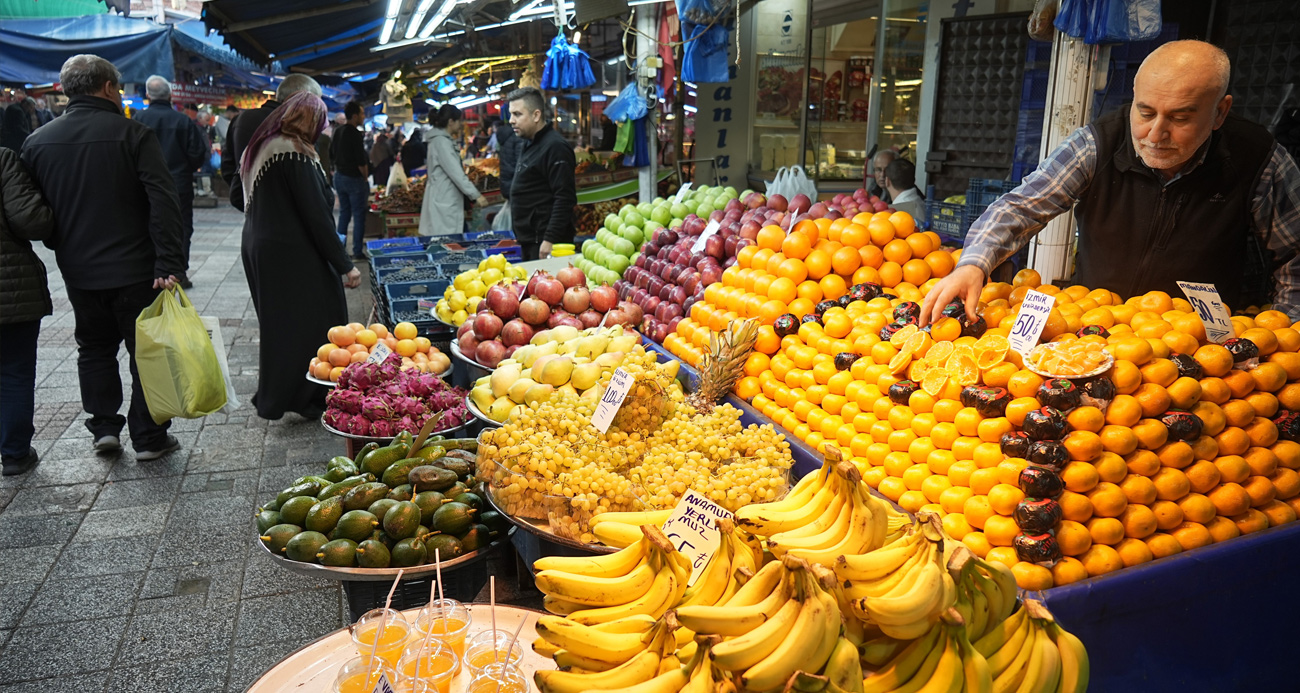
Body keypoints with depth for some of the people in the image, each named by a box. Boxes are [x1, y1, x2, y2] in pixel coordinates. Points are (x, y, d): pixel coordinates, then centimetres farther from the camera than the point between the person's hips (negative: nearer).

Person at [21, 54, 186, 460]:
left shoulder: (37, 141, 4)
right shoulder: (132, 134, -10)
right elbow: (163, 202, -19)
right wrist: (169, 263, -20)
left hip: (78, 273, 4)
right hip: (135, 270, -4)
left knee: (95, 348, 21)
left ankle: (103, 427, 21)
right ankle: (149, 438, 11)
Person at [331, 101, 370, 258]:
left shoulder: (338, 131, 8)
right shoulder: (354, 133, -17)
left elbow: (332, 155, 15)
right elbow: (361, 161, -19)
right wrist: (365, 177, -7)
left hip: (339, 176, 8)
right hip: (354, 179, -8)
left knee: (344, 212, 15)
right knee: (359, 215, -1)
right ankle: (358, 251, 0)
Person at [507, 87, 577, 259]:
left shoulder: (555, 147, -14)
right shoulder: (530, 145, 18)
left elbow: (565, 199, -21)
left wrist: (550, 240, -24)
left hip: (545, 242, -10)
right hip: (530, 242, 10)